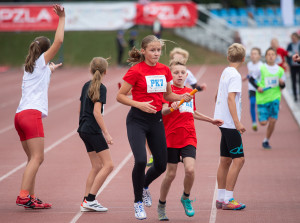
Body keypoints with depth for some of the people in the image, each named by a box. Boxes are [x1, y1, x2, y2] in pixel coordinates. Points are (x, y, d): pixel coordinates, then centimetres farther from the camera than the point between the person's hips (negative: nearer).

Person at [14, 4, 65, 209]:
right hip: (32, 114, -8)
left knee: (34, 159, 8)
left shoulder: (30, 66, 25)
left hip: (21, 115, 8)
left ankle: (30, 198, 1)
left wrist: (50, 69, 62)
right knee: (37, 158, -13)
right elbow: (58, 41, -7)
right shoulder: (41, 61, 5)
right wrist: (61, 18, -1)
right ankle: (23, 196, -24)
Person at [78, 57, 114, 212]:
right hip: (93, 130, -9)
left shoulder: (86, 86, 14)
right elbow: (97, 112, -18)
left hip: (84, 130, 9)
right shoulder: (101, 88, -10)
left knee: (97, 166, 12)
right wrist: (106, 133, -18)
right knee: (108, 165, -7)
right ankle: (90, 199, -12)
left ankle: (86, 202, 9)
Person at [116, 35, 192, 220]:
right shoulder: (136, 71, -11)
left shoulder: (164, 70, 5)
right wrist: (139, 104, -22)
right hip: (137, 120, -5)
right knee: (141, 161, -21)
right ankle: (138, 202, 0)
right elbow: (120, 96, -9)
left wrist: (181, 97, -1)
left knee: (161, 164, 6)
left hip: (156, 120, 5)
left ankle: (144, 186, 40)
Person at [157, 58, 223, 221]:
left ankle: (186, 198, 11)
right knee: (171, 174, 1)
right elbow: (162, 111, -19)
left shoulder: (190, 92, 13)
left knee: (190, 170, -15)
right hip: (171, 137, -4)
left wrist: (211, 120, 33)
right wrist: (171, 108, -39)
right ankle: (161, 206, 22)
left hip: (188, 137, 4)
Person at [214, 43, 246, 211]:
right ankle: (228, 200, -10)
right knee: (238, 159, -8)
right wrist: (237, 122, -24)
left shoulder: (226, 72, 14)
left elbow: (218, 96, 25)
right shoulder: (235, 75, -12)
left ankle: (221, 199, 15)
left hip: (223, 122, 9)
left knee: (226, 160, 12)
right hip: (230, 123, -9)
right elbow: (231, 98, -21)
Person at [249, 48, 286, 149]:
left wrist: (282, 83, -11)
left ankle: (266, 141, 14)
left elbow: (282, 86, 11)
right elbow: (251, 79, 4)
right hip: (263, 98, -2)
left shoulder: (280, 70, 4)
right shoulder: (261, 69, -5)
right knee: (263, 122, -5)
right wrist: (257, 87, -11)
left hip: (275, 98, 2)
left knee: (273, 121, -5)